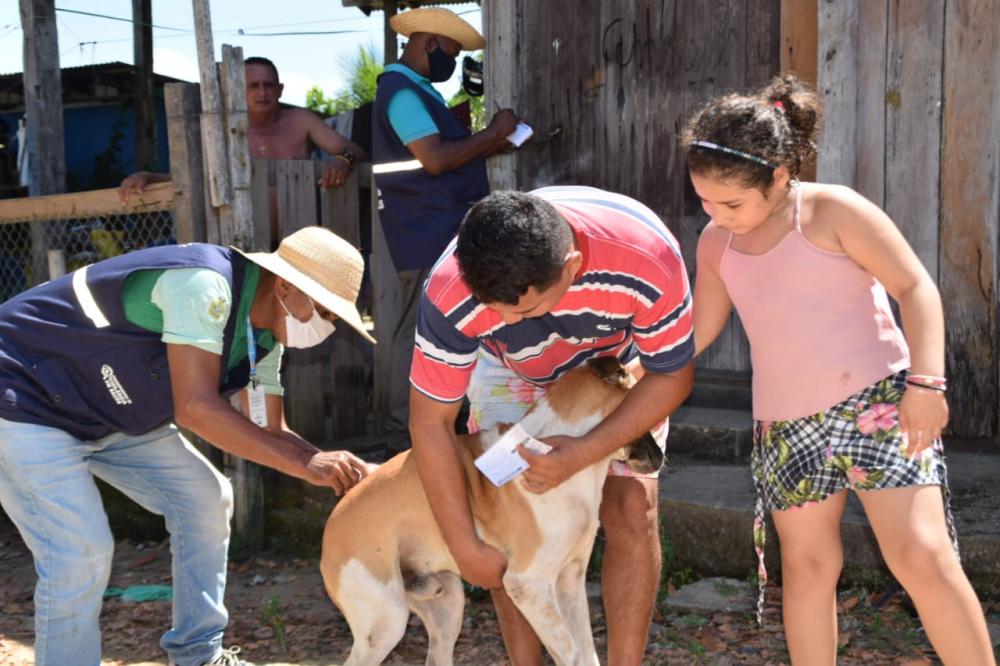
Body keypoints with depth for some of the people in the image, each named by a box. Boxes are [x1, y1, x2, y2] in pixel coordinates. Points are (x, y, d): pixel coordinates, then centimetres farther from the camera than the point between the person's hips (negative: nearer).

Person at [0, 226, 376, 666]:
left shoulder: (263, 333, -2)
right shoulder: (204, 284, -31)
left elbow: (269, 434, 2)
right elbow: (196, 409, -36)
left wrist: (339, 471, -14)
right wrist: (304, 464, -34)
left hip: (107, 411, 9)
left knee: (205, 499, 6)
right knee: (81, 551, -17)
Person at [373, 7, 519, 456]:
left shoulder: (418, 91, 19)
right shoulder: (402, 91, -13)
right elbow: (435, 160, -21)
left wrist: (495, 144, 8)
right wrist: (491, 134, -12)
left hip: (441, 231, 10)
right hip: (426, 233, -10)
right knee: (418, 332, -8)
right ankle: (404, 436, -3)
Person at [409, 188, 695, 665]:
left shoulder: (647, 259, -40)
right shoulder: (451, 296, -38)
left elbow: (672, 377, -22)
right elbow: (430, 421, -25)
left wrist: (582, 455, -33)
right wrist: (467, 550, -21)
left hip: (618, 362, 0)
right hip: (512, 369, 1)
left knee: (632, 511, -12)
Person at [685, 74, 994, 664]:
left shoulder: (833, 211, -11)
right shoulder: (716, 242, 7)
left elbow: (916, 288, -11)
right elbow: (698, 329, 18)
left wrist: (926, 381, -22)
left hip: (876, 401, -5)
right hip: (785, 424, 6)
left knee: (922, 557, -14)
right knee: (806, 565, 8)